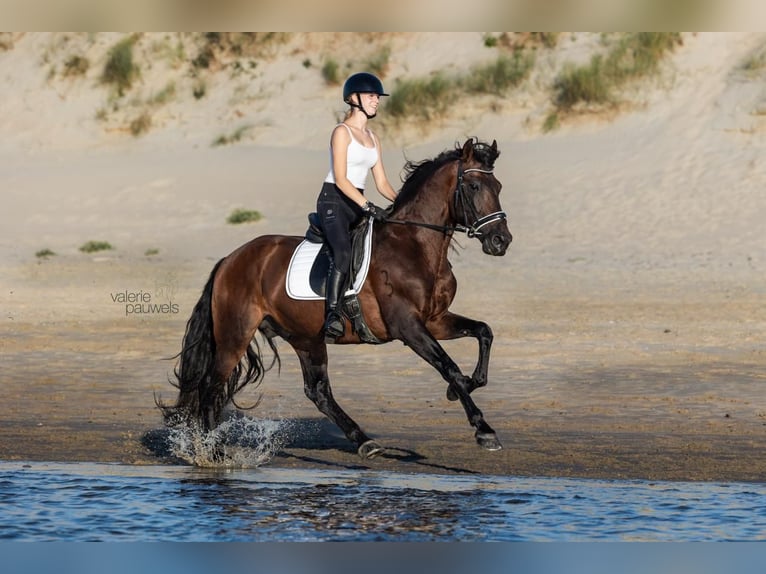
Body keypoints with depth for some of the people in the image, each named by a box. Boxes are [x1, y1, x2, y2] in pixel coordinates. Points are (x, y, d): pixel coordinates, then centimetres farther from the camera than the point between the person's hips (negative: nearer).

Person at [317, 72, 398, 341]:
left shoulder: (373, 138, 18)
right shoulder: (342, 132, -6)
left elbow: (382, 183, 16)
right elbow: (340, 179, -15)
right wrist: (368, 206, -23)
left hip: (358, 205, 9)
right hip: (333, 200, -9)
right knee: (343, 254, -28)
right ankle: (332, 315, -34)